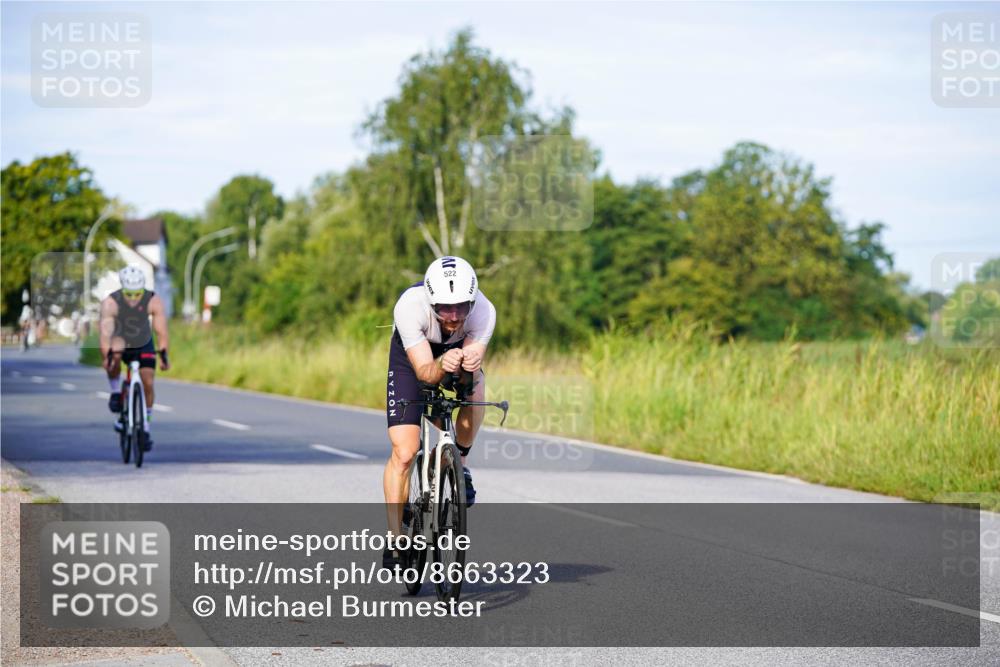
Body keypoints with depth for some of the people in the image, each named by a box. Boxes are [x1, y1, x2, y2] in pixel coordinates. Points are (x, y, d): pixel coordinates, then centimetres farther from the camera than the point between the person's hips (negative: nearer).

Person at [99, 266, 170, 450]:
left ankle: (145, 428, 9)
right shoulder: (110, 303, -30)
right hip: (120, 344, -2)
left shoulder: (154, 301, -25)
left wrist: (163, 354, -44)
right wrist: (107, 355, -53)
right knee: (115, 351, -37)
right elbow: (105, 332, -37)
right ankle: (116, 392, -14)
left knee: (148, 383, -9)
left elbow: (161, 331, -29)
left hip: (144, 346, 2)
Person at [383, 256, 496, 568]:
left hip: (461, 349, 2)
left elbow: (475, 358, -32)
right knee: (404, 452, -13)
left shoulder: (484, 311, -35)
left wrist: (471, 363, -55)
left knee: (475, 388, -32)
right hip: (412, 356, -2)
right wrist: (443, 366, -59)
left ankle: (458, 461, -3)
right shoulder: (409, 307, -39)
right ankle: (395, 540, -4)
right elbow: (424, 372, -37)